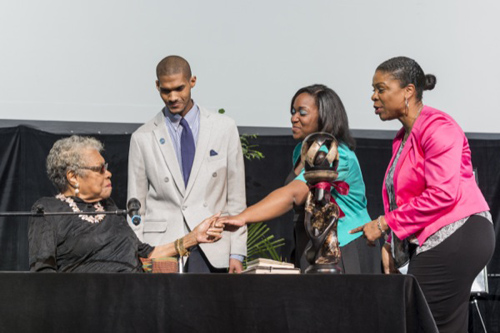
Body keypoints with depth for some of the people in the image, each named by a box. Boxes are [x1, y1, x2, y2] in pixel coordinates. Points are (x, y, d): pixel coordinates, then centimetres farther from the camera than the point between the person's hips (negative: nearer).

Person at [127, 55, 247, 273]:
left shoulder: (224, 128, 7)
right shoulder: (143, 138, 6)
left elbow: (236, 198, 8)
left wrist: (237, 253, 2)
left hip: (211, 252, 0)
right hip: (160, 251, 0)